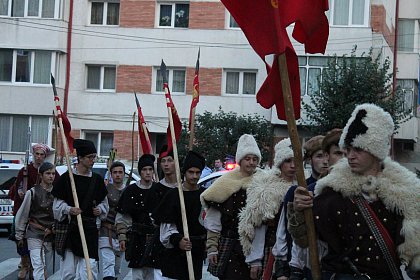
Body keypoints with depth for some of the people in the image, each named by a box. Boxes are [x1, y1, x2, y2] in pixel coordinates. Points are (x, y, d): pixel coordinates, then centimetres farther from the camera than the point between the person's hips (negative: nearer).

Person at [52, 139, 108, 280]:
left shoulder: (97, 179, 9)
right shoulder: (67, 178, -1)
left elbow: (104, 202, 19)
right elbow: (58, 203, 1)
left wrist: (100, 210, -1)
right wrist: (69, 209, -16)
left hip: (90, 228, 2)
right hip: (70, 228, -2)